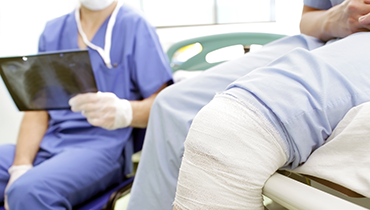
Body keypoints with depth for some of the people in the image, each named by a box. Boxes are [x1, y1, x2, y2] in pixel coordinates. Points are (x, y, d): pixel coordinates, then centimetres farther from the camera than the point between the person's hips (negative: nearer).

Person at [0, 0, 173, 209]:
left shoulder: (135, 26, -3)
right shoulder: (53, 31, 13)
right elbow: (38, 108, 8)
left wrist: (124, 111, -30)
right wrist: (20, 167, -7)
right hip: (45, 145, 5)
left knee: (28, 190, -31)